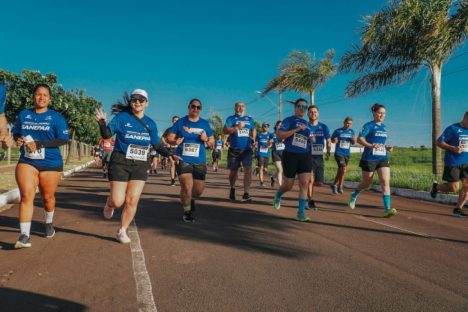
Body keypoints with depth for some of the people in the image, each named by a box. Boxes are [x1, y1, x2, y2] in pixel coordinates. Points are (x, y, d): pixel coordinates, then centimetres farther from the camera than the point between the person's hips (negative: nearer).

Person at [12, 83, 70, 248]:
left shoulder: (56, 117, -2)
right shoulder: (23, 115, 10)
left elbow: (64, 139, -9)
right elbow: (15, 133, 22)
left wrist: (40, 144, -19)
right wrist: (18, 139, -3)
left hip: (51, 163, -2)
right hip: (27, 162, 2)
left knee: (48, 197, 11)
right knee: (26, 196, -13)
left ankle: (49, 223, 39)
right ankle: (24, 236, -13)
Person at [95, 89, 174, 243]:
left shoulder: (150, 124, 6)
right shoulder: (122, 117, -4)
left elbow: (157, 145, 13)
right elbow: (107, 134, -13)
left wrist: (170, 154, -1)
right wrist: (102, 122, -32)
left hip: (140, 166, 3)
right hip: (120, 163, -3)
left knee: (132, 201, -1)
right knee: (117, 202, -5)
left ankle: (122, 231, 19)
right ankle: (110, 203, 34)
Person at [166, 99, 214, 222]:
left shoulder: (205, 124, 8)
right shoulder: (180, 122, 3)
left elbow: (212, 142, 11)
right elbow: (169, 138, 4)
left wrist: (206, 139, -11)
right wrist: (175, 141, -17)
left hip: (199, 161, 3)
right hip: (183, 159, -2)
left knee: (199, 190, 5)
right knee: (187, 186, -14)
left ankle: (191, 200, 43)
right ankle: (187, 212, 10)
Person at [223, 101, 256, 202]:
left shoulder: (250, 119, 14)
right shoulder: (231, 119, 1)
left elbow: (254, 129, 28)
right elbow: (225, 130, -12)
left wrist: (253, 138, 9)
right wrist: (237, 127, -23)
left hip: (247, 149, 2)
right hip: (234, 150, -2)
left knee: (248, 170, -14)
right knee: (233, 171, 9)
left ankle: (246, 194, -13)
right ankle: (232, 189, 35)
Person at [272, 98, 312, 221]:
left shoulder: (307, 123, 14)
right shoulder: (288, 120, -4)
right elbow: (279, 135, -17)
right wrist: (297, 129, -22)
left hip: (305, 156, 5)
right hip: (290, 155, -4)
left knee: (304, 184, -8)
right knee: (288, 185, 5)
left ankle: (301, 213, -3)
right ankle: (278, 195, 40)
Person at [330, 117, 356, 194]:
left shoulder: (351, 131, 11)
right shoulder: (338, 131, -2)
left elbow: (353, 143, 17)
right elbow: (332, 139, 6)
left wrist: (354, 140, -5)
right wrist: (334, 140, -16)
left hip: (347, 154, 5)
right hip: (339, 153, -5)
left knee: (340, 171, 11)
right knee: (343, 169, -16)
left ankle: (334, 185, 26)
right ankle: (340, 186, -1)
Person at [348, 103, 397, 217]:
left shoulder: (384, 127, 13)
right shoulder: (369, 125, -6)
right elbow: (360, 139, -18)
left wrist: (387, 148, 6)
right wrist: (371, 145, -33)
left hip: (383, 159, 5)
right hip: (369, 159, -5)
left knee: (385, 182, -10)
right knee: (366, 183, 10)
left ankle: (387, 209, -11)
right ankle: (354, 195, 40)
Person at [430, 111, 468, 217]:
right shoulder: (452, 129, -7)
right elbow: (439, 142, -8)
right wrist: (453, 148, -20)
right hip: (452, 163, -6)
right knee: (454, 188, -4)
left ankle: (458, 209, 8)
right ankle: (436, 186, 25)